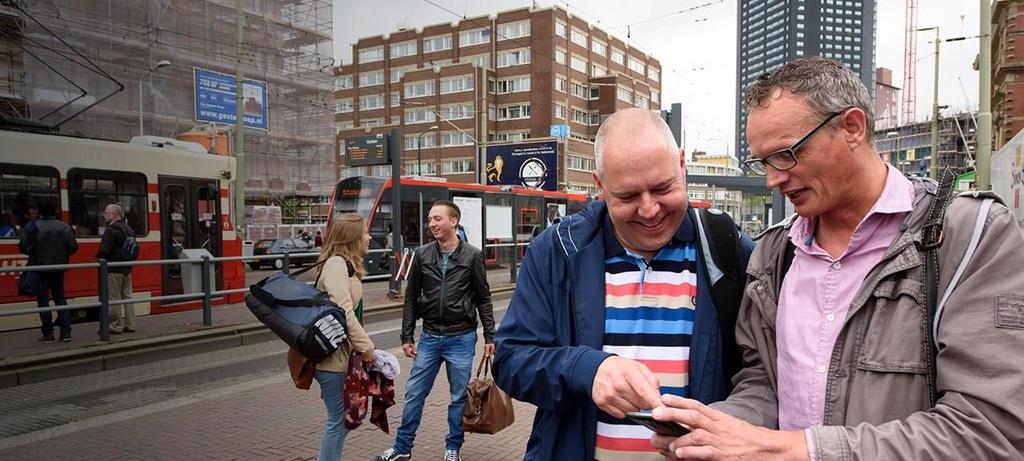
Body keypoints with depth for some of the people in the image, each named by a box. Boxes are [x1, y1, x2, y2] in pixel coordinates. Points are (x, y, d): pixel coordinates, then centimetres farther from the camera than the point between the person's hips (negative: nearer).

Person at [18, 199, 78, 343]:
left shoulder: (32, 226, -9)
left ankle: (48, 334, 6)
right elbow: (73, 247, -4)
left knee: (43, 300, 5)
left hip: (40, 268, -3)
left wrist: (35, 253, 7)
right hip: (58, 268, 3)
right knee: (60, 298, 12)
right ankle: (66, 332, 7)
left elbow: (23, 247, -13)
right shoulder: (64, 227, -2)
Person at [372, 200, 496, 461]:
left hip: (461, 338, -2)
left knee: (460, 397, 9)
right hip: (429, 337, 2)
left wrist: (489, 336, -3)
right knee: (414, 393, 9)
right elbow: (411, 298, 5)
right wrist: (406, 336, 3)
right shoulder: (422, 255, 1)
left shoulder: (472, 256, -5)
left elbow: (483, 298, 0)